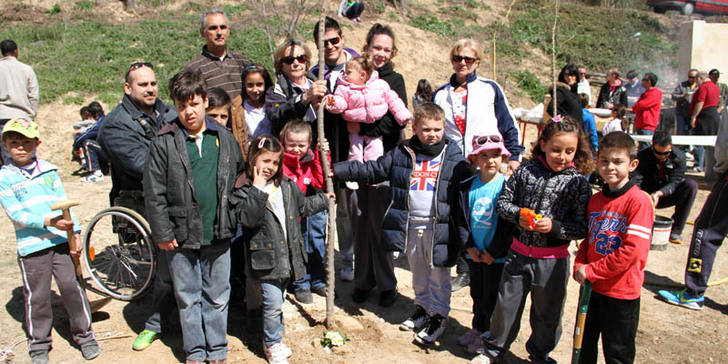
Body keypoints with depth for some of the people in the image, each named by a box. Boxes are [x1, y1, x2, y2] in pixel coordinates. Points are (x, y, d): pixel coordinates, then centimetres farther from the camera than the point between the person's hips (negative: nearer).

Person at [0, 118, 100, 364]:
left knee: (72, 288, 5)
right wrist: (47, 221, -20)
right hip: (31, 246, -2)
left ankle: (84, 335, 21)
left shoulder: (48, 170, 8)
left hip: (62, 241, 2)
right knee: (37, 297, 7)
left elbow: (64, 203, 7)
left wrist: (76, 232, -1)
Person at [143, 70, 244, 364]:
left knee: (218, 297, 13)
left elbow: (239, 177, 12)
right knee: (188, 298, 12)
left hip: (218, 234, 2)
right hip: (182, 237, -2)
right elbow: (154, 193, -5)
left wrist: (233, 220, 10)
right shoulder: (164, 143, -6)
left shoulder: (224, 137, 3)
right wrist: (162, 233, -7)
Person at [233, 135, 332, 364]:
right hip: (266, 258, -6)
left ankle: (274, 338, 35)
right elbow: (247, 218, -23)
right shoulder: (244, 188, -9)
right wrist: (258, 190, -25)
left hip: (287, 257, 6)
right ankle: (272, 345, 16)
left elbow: (303, 205, 25)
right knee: (273, 304, -5)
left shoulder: (286, 186, 9)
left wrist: (324, 199, 34)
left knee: (278, 301, 18)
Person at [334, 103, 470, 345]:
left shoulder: (453, 157, -4)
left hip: (439, 227, -3)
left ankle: (439, 315, 27)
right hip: (410, 225, 3)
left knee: (438, 273, 8)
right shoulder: (401, 154, 2)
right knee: (417, 271, 19)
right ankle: (423, 307, 39)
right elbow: (371, 170, 5)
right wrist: (337, 170, -1)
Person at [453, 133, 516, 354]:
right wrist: (469, 246, -7)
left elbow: (510, 224, -13)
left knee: (491, 296, 9)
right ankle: (478, 328, 36)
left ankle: (488, 335, 25)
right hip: (474, 254, 4)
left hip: (496, 256, -4)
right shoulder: (466, 187, 1)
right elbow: (460, 219, 3)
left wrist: (492, 252, -13)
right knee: (477, 293, 18)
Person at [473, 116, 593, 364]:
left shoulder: (578, 183, -8)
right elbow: (503, 201, 3)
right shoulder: (526, 171, -4)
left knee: (547, 313, 16)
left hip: (552, 260, -1)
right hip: (519, 253, 1)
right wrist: (518, 215, -15)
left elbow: (582, 228, -8)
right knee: (506, 304, 15)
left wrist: (554, 226, -23)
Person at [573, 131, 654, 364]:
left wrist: (591, 271, -18)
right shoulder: (595, 200, 5)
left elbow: (632, 250, -22)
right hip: (591, 286, 6)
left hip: (621, 292, -6)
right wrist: (579, 265, -5)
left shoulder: (639, 201, -17)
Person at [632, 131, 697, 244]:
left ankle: (676, 231, -20)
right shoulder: (643, 156, -14)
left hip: (667, 196, 1)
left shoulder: (679, 156, -12)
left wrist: (659, 193, -39)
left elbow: (675, 183, -19)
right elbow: (636, 180, -26)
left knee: (691, 184, -27)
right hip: (647, 195, -1)